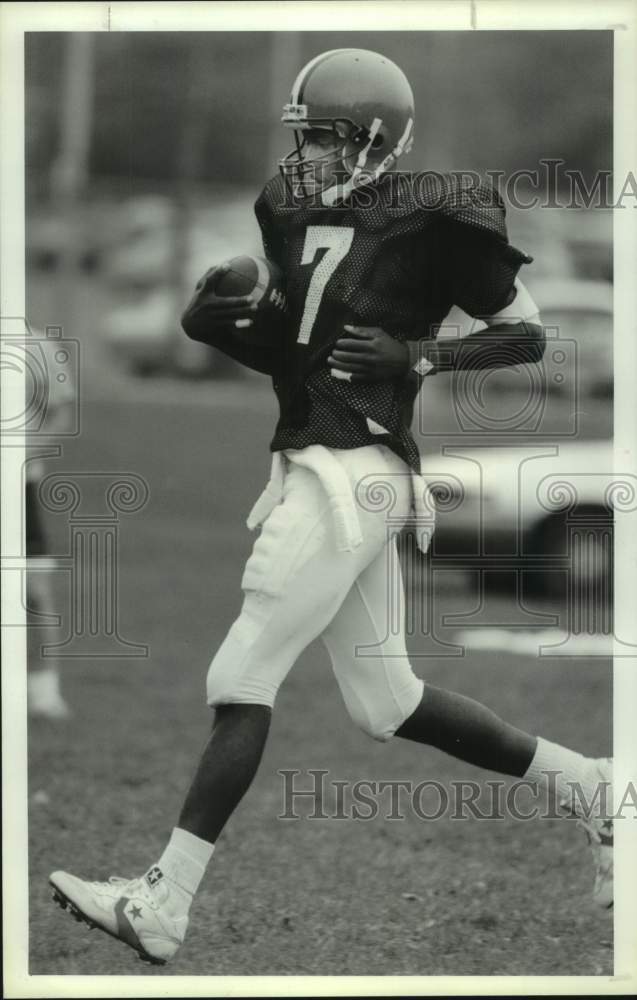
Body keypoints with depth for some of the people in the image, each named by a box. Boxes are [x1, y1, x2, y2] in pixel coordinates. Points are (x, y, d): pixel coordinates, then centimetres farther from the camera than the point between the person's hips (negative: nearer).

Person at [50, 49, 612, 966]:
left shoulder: (433, 227, -10)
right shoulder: (293, 214, 11)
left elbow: (527, 334, -4)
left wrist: (417, 357, -17)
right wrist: (213, 322, -1)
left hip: (354, 475, -9)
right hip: (310, 469, 9)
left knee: (241, 683, -9)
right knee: (387, 701, 14)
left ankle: (162, 906, -8)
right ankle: (579, 783, 29)